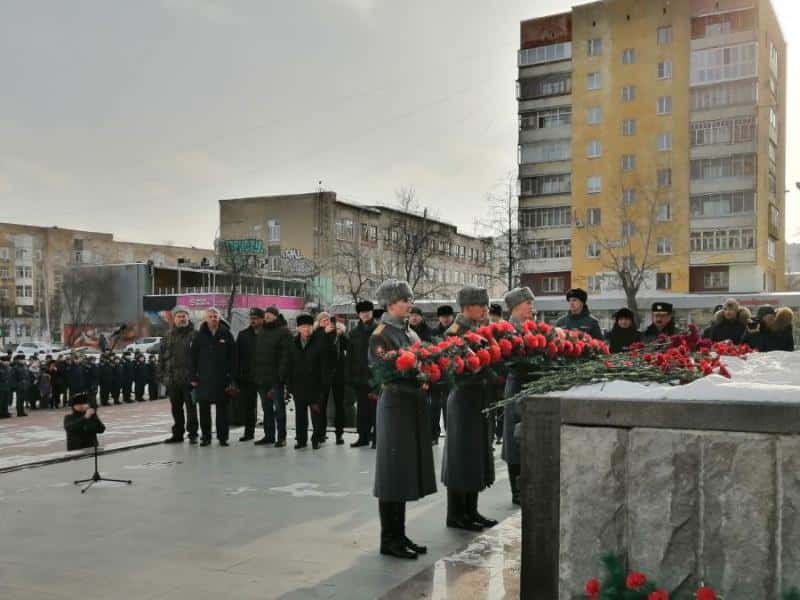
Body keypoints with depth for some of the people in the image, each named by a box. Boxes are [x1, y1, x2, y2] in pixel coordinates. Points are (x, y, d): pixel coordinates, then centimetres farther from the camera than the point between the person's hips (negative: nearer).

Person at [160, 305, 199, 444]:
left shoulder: (194, 335, -2)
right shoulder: (168, 336, 12)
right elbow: (162, 356, 13)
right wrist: (161, 374, 6)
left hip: (189, 379, -5)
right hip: (172, 379, 5)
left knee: (191, 407, 0)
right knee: (176, 408, 12)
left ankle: (192, 433, 7)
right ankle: (177, 434, 22)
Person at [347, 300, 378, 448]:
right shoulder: (354, 333, 10)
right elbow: (350, 356, 10)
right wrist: (350, 375, 4)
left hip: (374, 374, -4)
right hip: (359, 375, 4)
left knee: (375, 407, -1)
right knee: (362, 407, 10)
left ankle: (376, 436, 7)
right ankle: (363, 436, 18)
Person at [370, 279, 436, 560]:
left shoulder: (409, 332, 13)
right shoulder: (380, 335, -10)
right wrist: (419, 384, -27)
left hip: (413, 407, 8)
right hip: (395, 406, -8)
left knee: (406, 472, 12)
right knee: (393, 473, -1)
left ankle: (399, 535, 21)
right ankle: (389, 540, 8)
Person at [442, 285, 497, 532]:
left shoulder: (481, 329, 11)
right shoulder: (455, 332, -11)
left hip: (483, 397, 8)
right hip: (464, 397, -8)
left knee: (478, 453, 13)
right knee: (462, 454, 0)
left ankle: (470, 510, 23)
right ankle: (456, 514, 10)